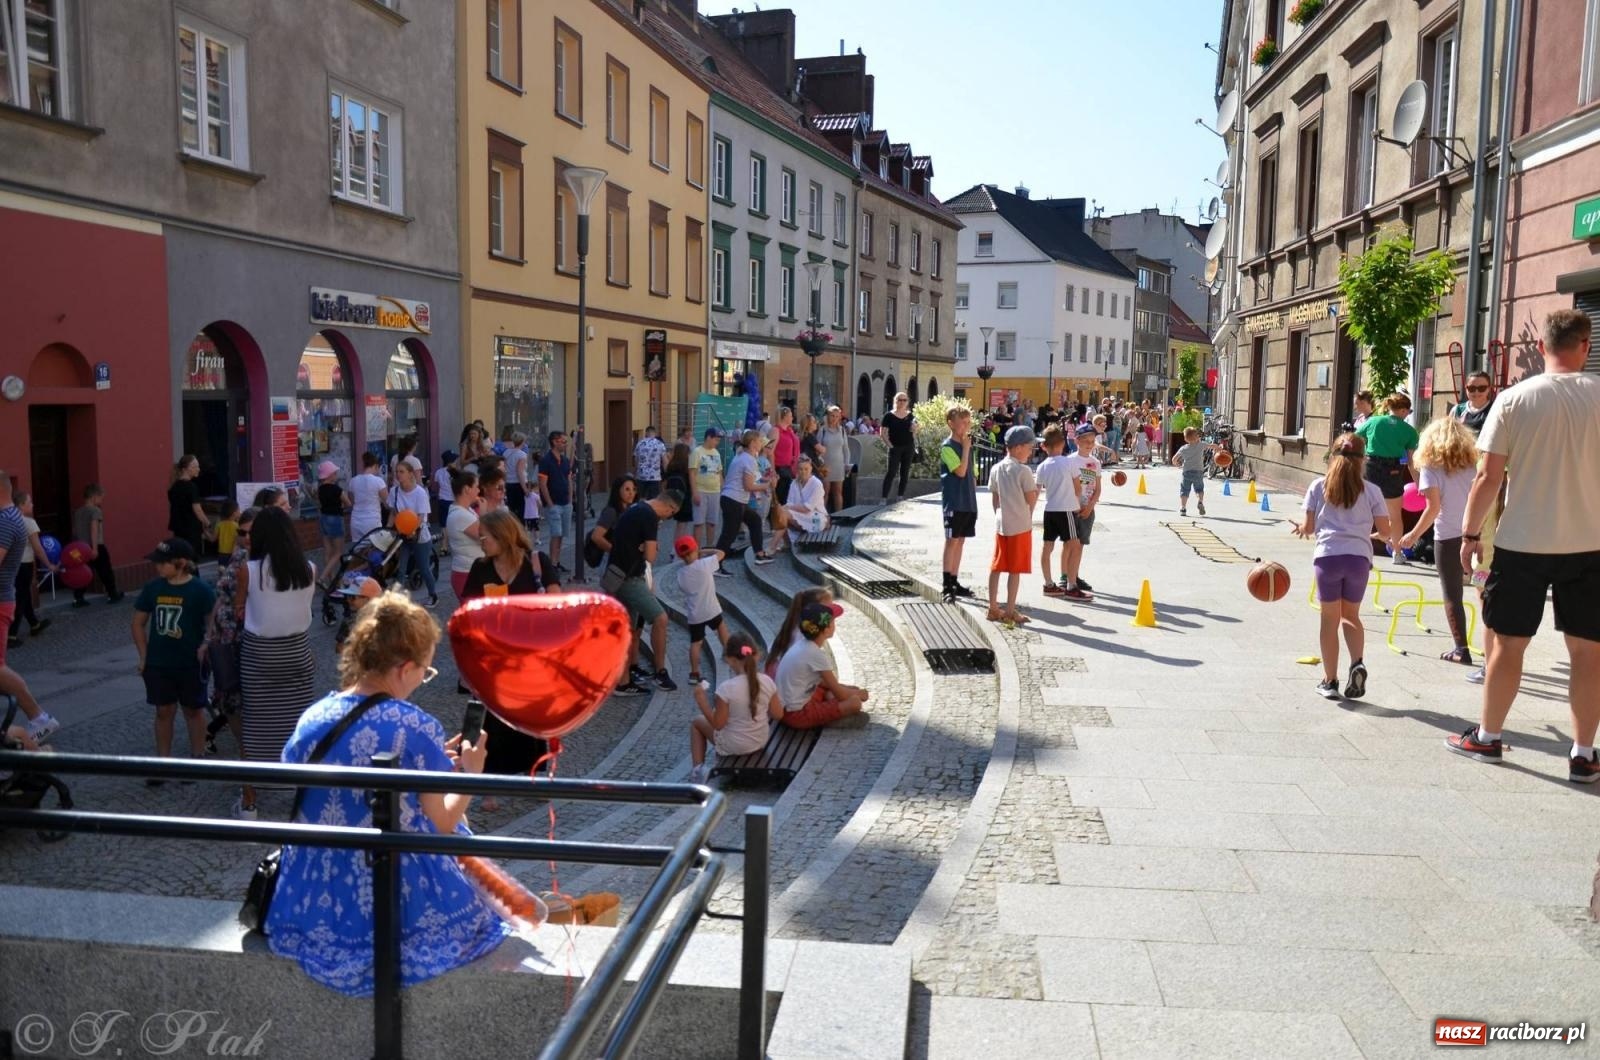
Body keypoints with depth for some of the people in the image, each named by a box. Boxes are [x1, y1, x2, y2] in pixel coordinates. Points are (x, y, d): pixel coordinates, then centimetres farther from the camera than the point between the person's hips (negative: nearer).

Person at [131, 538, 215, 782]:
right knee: (164, 711, 10)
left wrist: (205, 648, -18)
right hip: (158, 663, 3)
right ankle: (162, 762, 20)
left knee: (193, 710, 11)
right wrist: (144, 656, 4)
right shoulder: (152, 587, -2)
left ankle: (197, 759, 24)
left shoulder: (200, 590, -14)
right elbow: (138, 623, 8)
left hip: (191, 664, -3)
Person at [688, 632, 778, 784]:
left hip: (732, 745, -4)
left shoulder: (726, 688, -28)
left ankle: (697, 769, 15)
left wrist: (701, 700, -12)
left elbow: (718, 724, -19)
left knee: (696, 722, 22)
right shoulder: (767, 682, -15)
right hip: (761, 741, 4)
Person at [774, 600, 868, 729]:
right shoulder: (816, 655, -21)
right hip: (797, 714, -9)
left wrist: (850, 689, 13)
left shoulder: (802, 644, 4)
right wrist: (859, 693, 7)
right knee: (854, 702, -16)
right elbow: (840, 694, -13)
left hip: (786, 708, 9)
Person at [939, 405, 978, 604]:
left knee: (960, 541, 11)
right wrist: (965, 447, -13)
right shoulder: (947, 446, -9)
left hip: (969, 503, 7)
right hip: (954, 503, -7)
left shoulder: (967, 445, 14)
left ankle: (954, 582, 18)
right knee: (952, 541, -7)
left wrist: (973, 499, 12)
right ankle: (947, 587, -5)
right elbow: (961, 471, -19)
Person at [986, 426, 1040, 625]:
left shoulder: (996, 469, 5)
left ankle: (993, 608, 17)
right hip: (1020, 526, -6)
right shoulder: (1023, 471, -13)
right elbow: (1031, 500, -11)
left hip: (1001, 525, 6)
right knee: (1015, 570, 0)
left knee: (996, 567, 11)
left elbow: (994, 500, 9)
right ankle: (1010, 611, 4)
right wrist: (1037, 490, 8)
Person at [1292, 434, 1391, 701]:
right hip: (1359, 557, 1)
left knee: (1330, 619, 8)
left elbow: (1309, 526, 5)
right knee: (1351, 615, 19)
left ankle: (1330, 681, 10)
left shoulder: (1319, 486, 5)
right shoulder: (1371, 490, 6)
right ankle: (1358, 662, -3)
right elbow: (1384, 530, 7)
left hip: (1327, 556, -1)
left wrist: (1301, 529, 26)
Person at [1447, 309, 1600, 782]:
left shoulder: (1514, 399, -6)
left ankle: (1487, 737, 21)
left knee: (1508, 641, 10)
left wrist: (1470, 533, 3)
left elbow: (1489, 477, -6)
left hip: (1522, 543, -1)